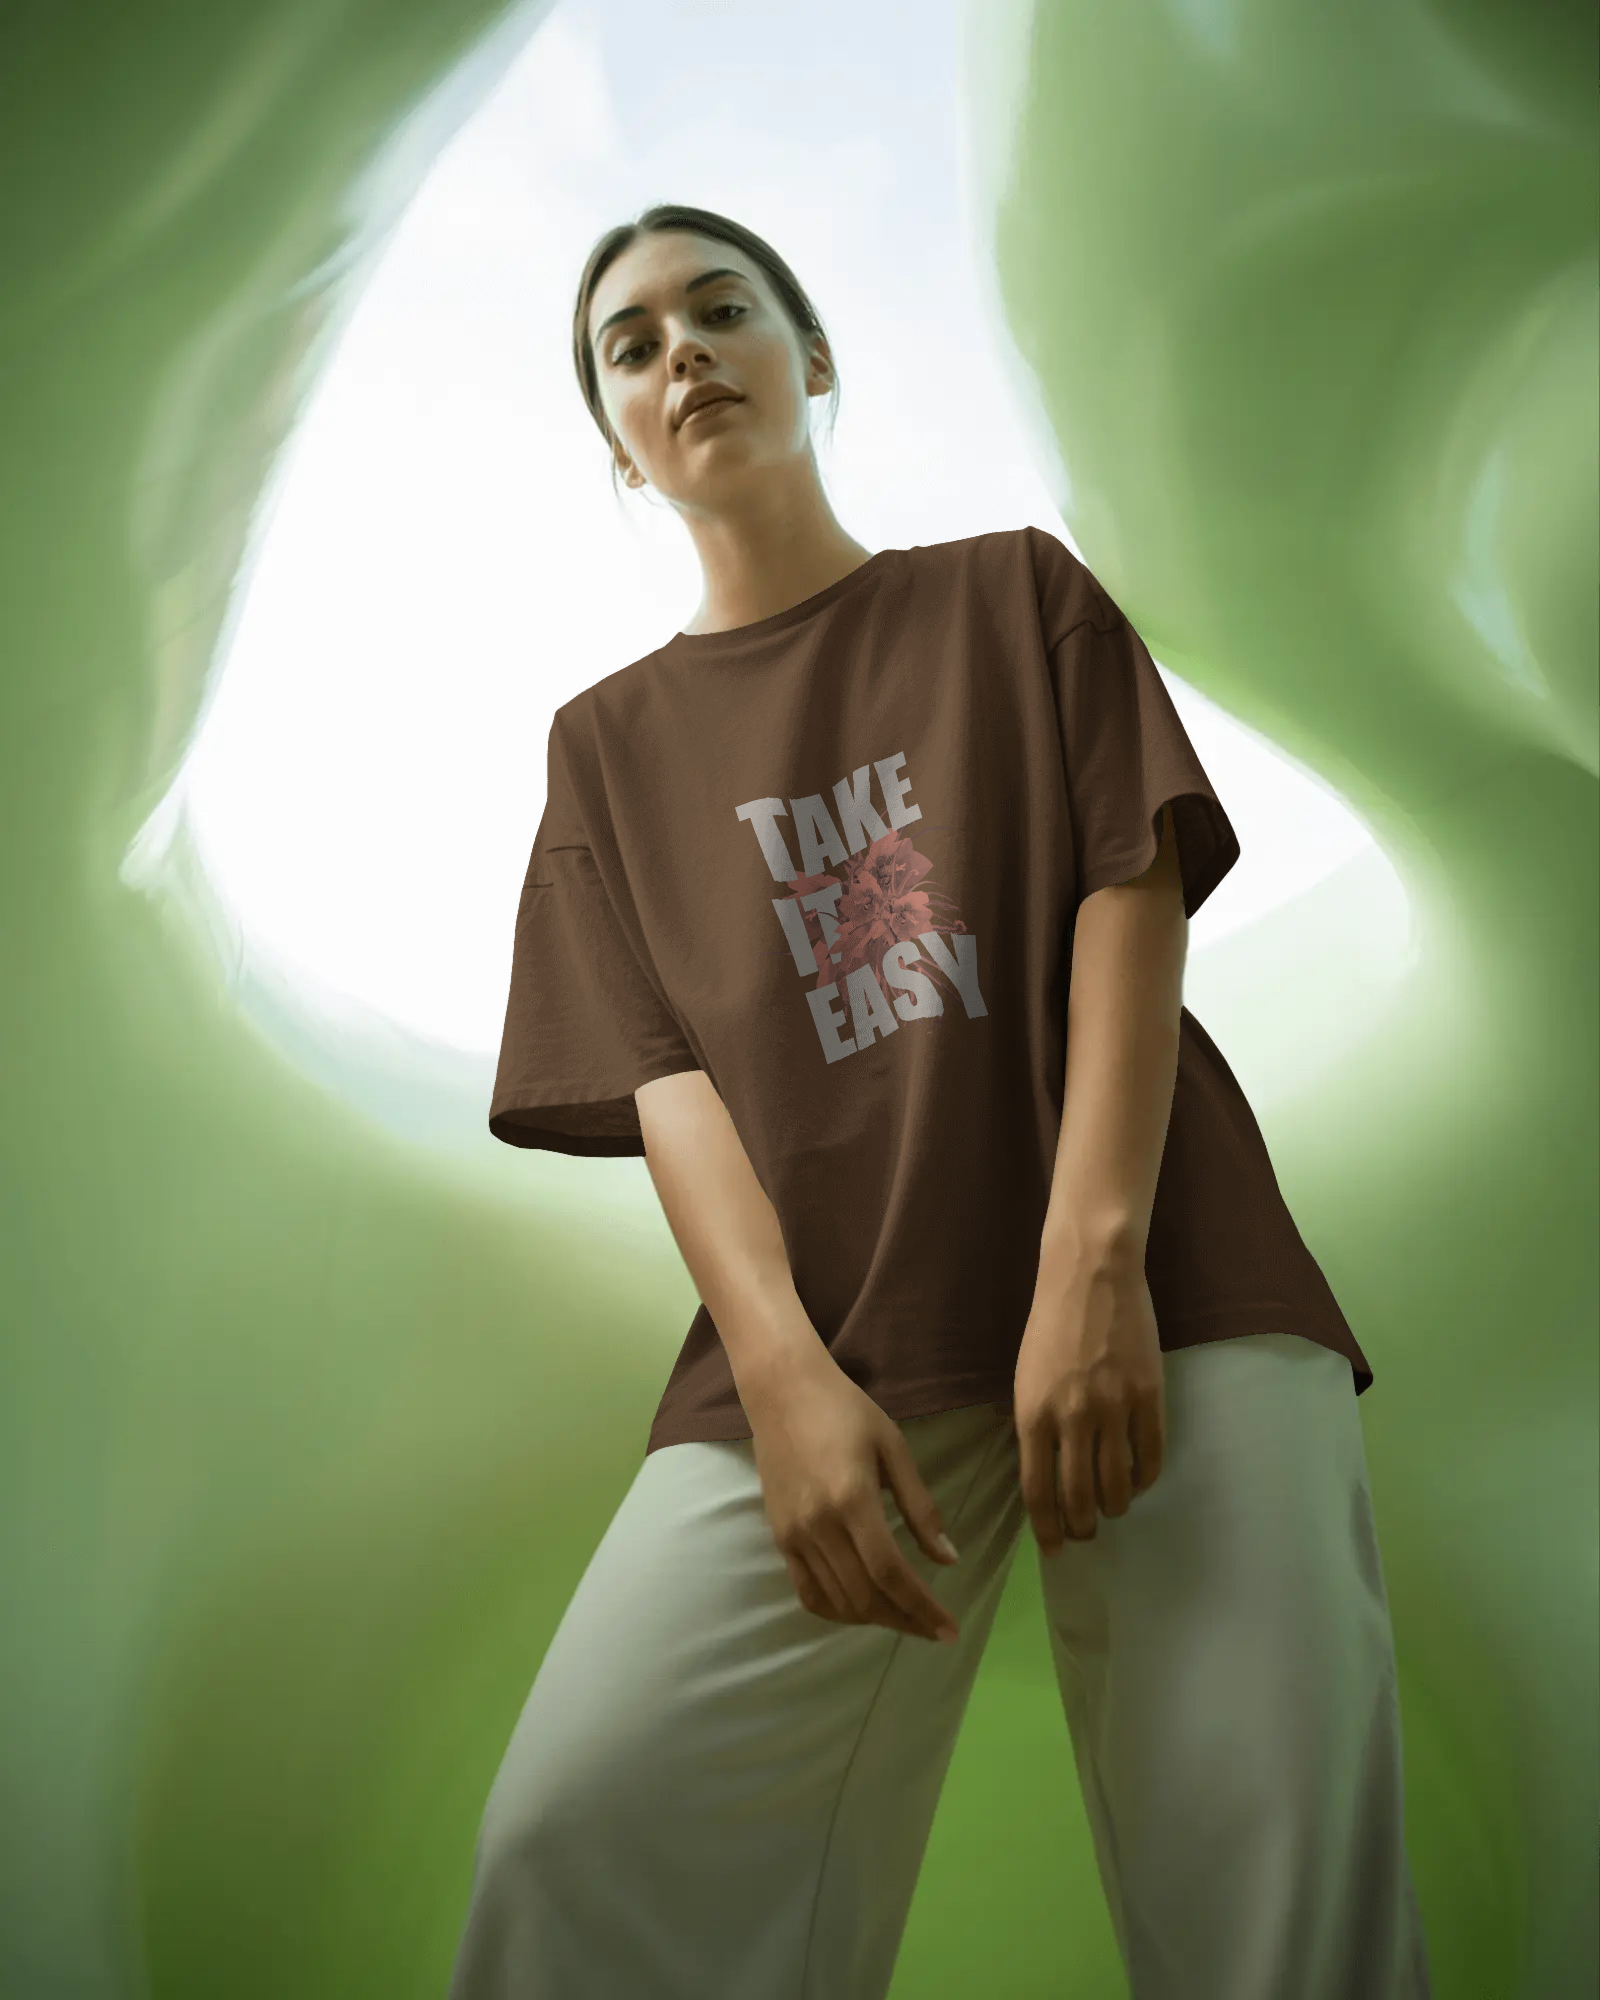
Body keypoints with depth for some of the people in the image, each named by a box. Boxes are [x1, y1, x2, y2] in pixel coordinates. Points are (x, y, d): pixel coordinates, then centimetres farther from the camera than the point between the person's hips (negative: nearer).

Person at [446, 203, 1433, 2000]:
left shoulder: (1016, 592, 17)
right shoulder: (613, 741, 18)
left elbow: (1132, 896, 4)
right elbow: (667, 1077, 5)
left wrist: (1095, 1263, -12)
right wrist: (785, 1375, -13)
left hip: (1157, 1285, 0)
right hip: (824, 1342, 1)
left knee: (1275, 1849, -13)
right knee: (582, 1835, -16)